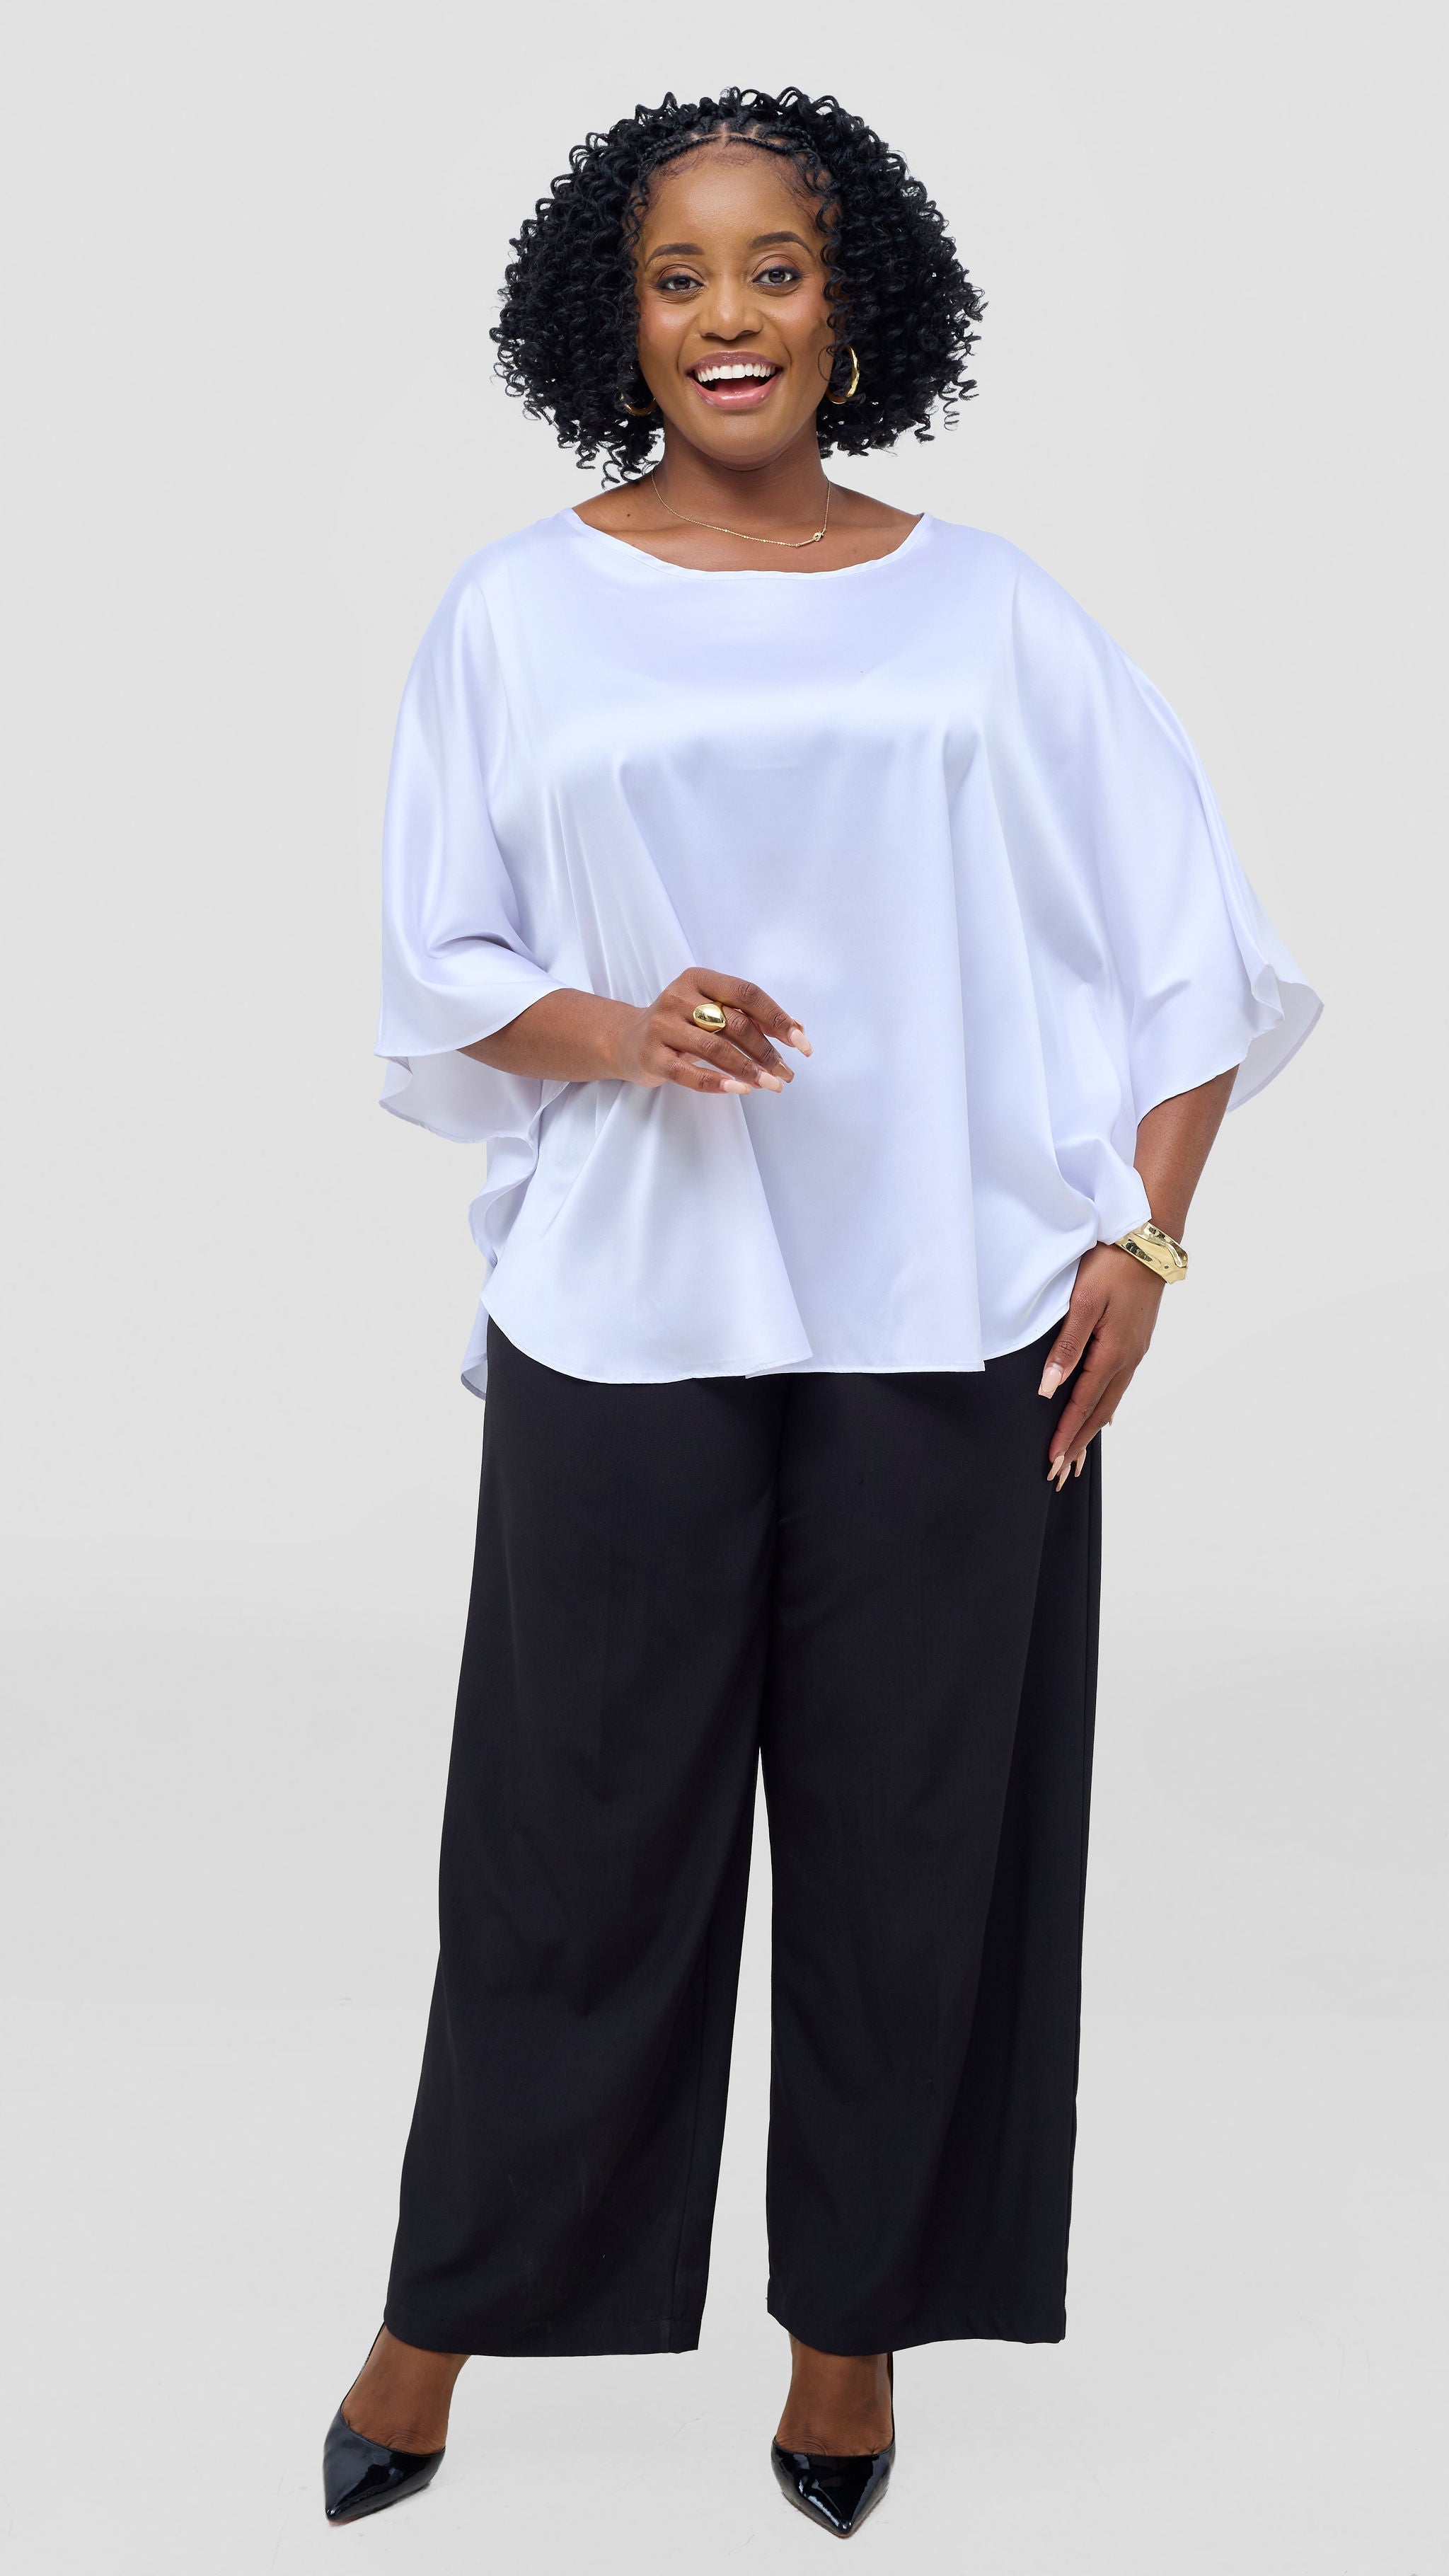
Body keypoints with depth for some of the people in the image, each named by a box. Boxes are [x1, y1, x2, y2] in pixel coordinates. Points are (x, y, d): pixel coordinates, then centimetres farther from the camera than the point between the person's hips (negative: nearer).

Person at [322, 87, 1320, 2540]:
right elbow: (436, 965, 6)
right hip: (626, 1315, 0)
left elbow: (1187, 949, 7)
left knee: (914, 1818, 7)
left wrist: (1142, 1243, -3)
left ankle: (854, 2316, 24)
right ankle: (451, 2307, 23)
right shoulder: (521, 611, 6)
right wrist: (608, 1029, -14)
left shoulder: (985, 608, 7)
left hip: (949, 1320, 1)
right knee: (576, 1812, 5)